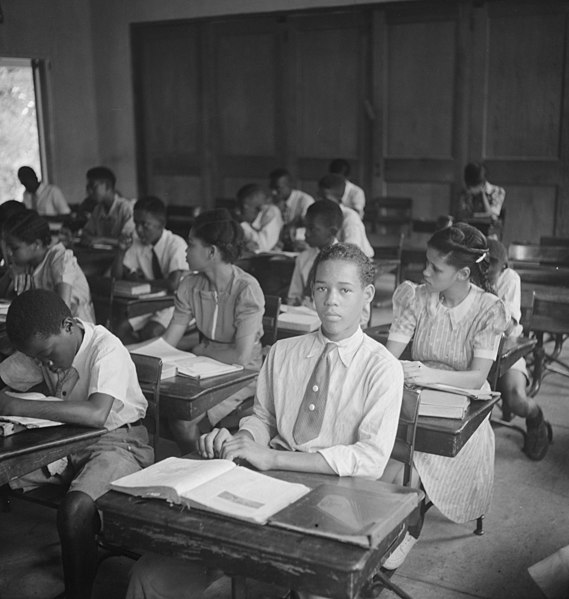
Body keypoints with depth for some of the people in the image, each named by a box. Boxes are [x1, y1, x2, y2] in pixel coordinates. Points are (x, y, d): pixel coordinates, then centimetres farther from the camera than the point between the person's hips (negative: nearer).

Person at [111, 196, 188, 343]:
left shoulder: (176, 244, -18)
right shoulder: (137, 242, 0)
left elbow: (173, 284, -29)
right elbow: (116, 276, 4)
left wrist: (143, 281, -14)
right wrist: (122, 250, -12)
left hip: (174, 303, -6)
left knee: (151, 332, -30)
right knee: (120, 328, -17)